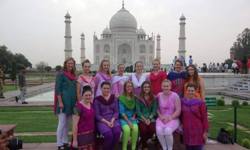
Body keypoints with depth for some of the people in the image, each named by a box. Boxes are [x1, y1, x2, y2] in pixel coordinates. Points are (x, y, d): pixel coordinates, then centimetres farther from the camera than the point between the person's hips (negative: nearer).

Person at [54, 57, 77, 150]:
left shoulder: (74, 76, 13)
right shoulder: (61, 75, -6)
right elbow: (57, 89, -12)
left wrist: (76, 101, 14)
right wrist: (60, 102, -18)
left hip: (72, 103, 7)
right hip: (63, 102, -7)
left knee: (67, 124, 13)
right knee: (62, 123, -2)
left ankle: (65, 142, 23)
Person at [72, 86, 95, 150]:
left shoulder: (92, 104, 6)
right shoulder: (78, 107, -16)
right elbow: (75, 124, -16)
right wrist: (74, 140, -16)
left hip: (91, 134, 7)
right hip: (82, 135, -7)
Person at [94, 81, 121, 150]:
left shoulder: (114, 98, 9)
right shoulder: (97, 100, -2)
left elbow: (116, 112, 6)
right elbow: (97, 115, -4)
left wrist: (112, 120, -11)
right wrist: (106, 122, -15)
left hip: (113, 120, 3)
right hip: (102, 121, -3)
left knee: (117, 132, -26)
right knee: (109, 134, -30)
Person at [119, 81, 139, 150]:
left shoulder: (134, 97, 8)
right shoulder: (121, 98, -5)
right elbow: (121, 111, -10)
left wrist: (134, 116, -1)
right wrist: (128, 121, -17)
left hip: (132, 118, 3)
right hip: (123, 118, -3)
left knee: (135, 128, -28)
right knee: (127, 129, -31)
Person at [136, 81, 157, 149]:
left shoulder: (153, 98, 9)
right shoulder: (139, 98, 4)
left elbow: (154, 110, 3)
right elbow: (138, 111, -3)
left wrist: (149, 119, -13)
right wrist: (144, 119, -15)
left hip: (151, 118, 2)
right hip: (141, 118, -2)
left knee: (152, 129, -27)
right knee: (143, 129, -30)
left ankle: (142, 141, 5)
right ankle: (144, 143, 4)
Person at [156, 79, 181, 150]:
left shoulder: (175, 96, -5)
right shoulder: (159, 95, 4)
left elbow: (178, 110, -7)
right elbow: (157, 108, 8)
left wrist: (170, 117, -16)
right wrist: (161, 116, -8)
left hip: (173, 118, -2)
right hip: (162, 118, 3)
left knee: (168, 130, -31)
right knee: (158, 129, -27)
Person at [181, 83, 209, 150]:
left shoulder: (200, 103, -8)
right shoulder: (182, 102, 2)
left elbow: (204, 118, -6)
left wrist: (205, 131, -7)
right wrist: (180, 125, 9)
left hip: (197, 130, -3)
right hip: (187, 130, 3)